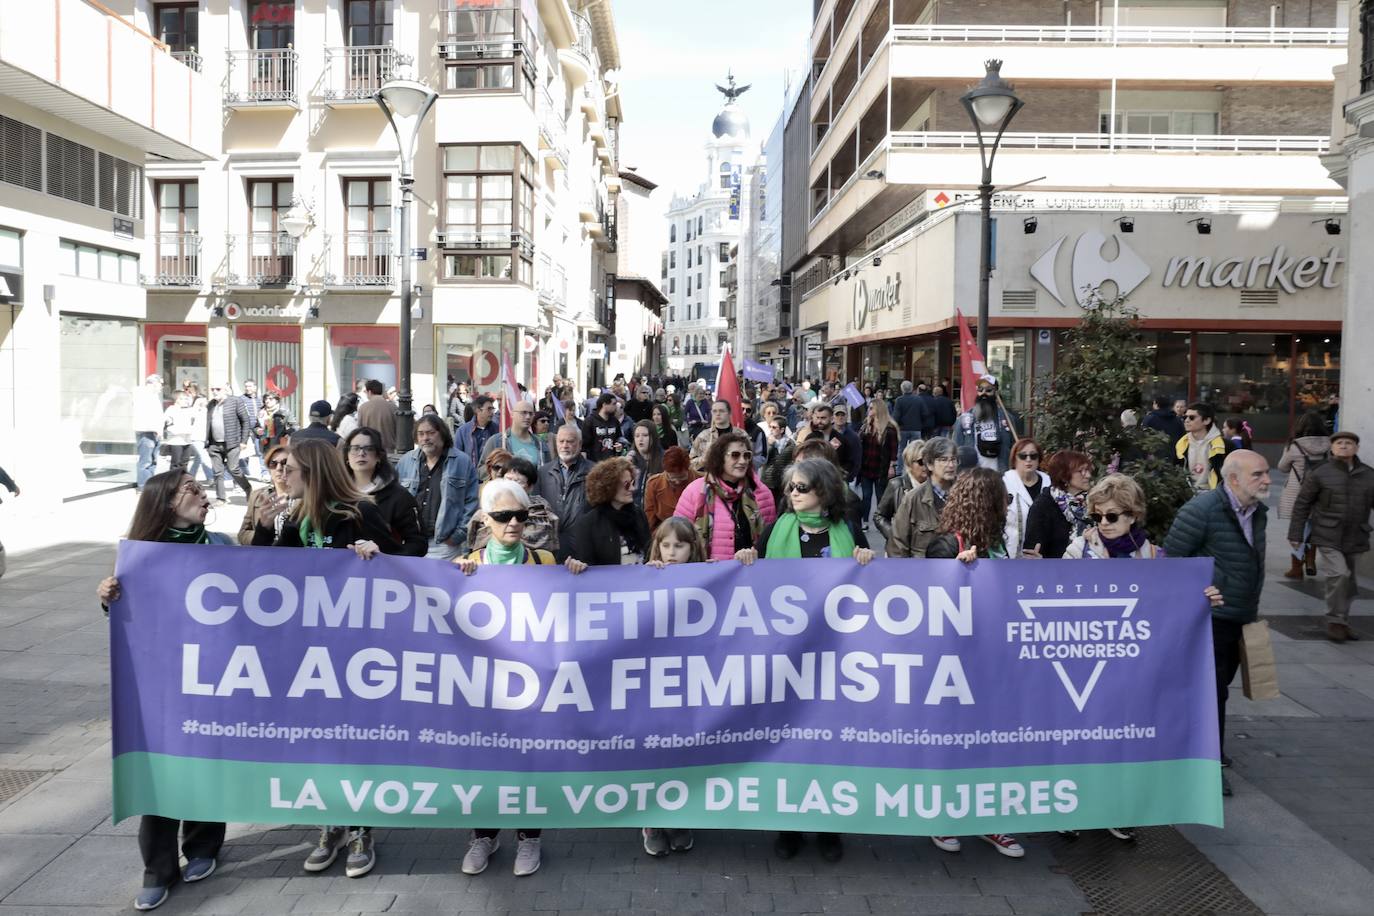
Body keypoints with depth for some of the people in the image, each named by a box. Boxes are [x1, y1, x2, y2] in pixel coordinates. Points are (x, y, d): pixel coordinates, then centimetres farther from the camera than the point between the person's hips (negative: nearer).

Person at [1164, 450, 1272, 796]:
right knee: (1212, 689, -5)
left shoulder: (1257, 511, 7)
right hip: (1207, 616, -8)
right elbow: (1171, 557, -18)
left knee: (1219, 685, 19)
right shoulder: (1202, 509, -20)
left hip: (1241, 617, 8)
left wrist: (1251, 605, 21)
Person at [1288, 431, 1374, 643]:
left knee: (1348, 581, 12)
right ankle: (1335, 621, -3)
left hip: (1355, 539, 4)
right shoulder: (1319, 473, -5)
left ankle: (1342, 622, 27)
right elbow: (1302, 504, -2)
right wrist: (1295, 534, -3)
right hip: (1328, 537, -4)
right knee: (1338, 575, -18)